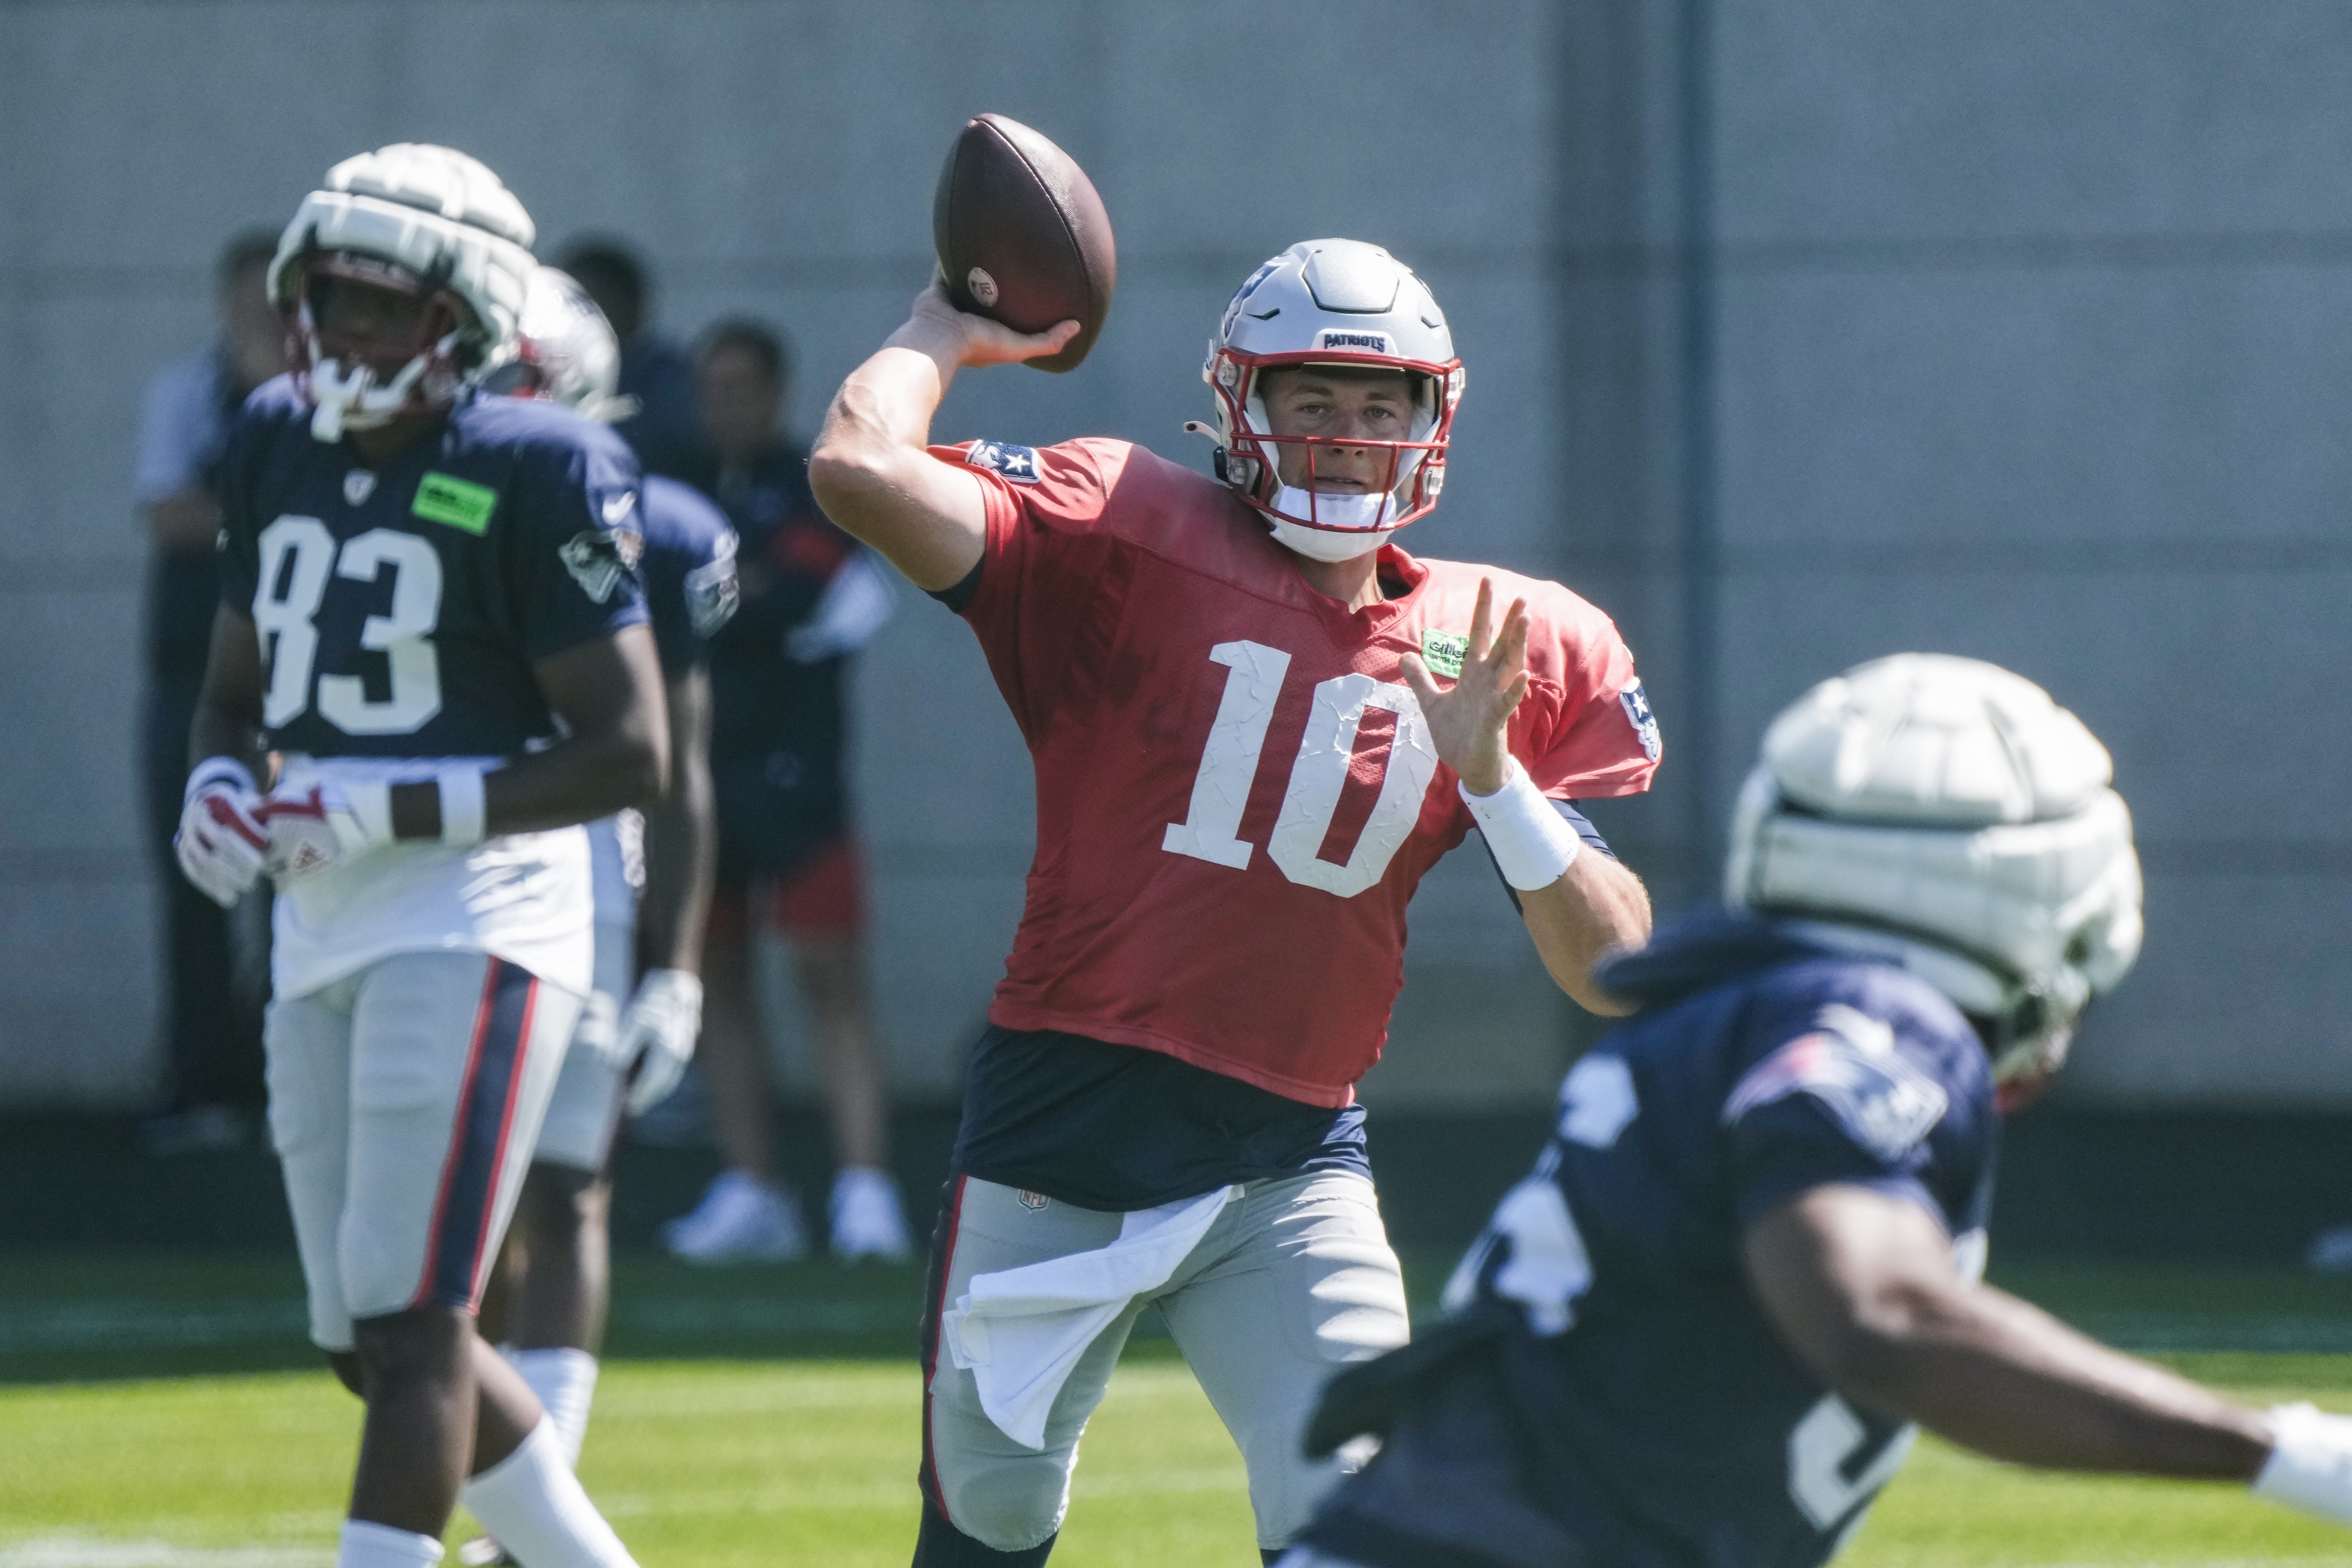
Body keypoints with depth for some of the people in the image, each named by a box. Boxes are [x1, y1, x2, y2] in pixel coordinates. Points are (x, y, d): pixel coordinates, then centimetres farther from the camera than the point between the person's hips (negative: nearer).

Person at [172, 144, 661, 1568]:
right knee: (372, 1342, 12)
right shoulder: (278, 447, 10)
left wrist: (393, 810, -18)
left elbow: (632, 755, -12)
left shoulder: (532, 477, -11)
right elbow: (235, 689, 21)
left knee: (411, 1325, -11)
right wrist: (221, 787, -2)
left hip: (472, 928, -8)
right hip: (322, 935, 8)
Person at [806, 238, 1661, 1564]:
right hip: (1059, 1145, -1)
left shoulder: (1512, 652, 4)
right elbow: (863, 470, -20)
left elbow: (1616, 973, 0)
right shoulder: (1130, 539, -5)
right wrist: (945, 334, -2)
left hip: (1292, 1159, 1)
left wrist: (1489, 774, -13)